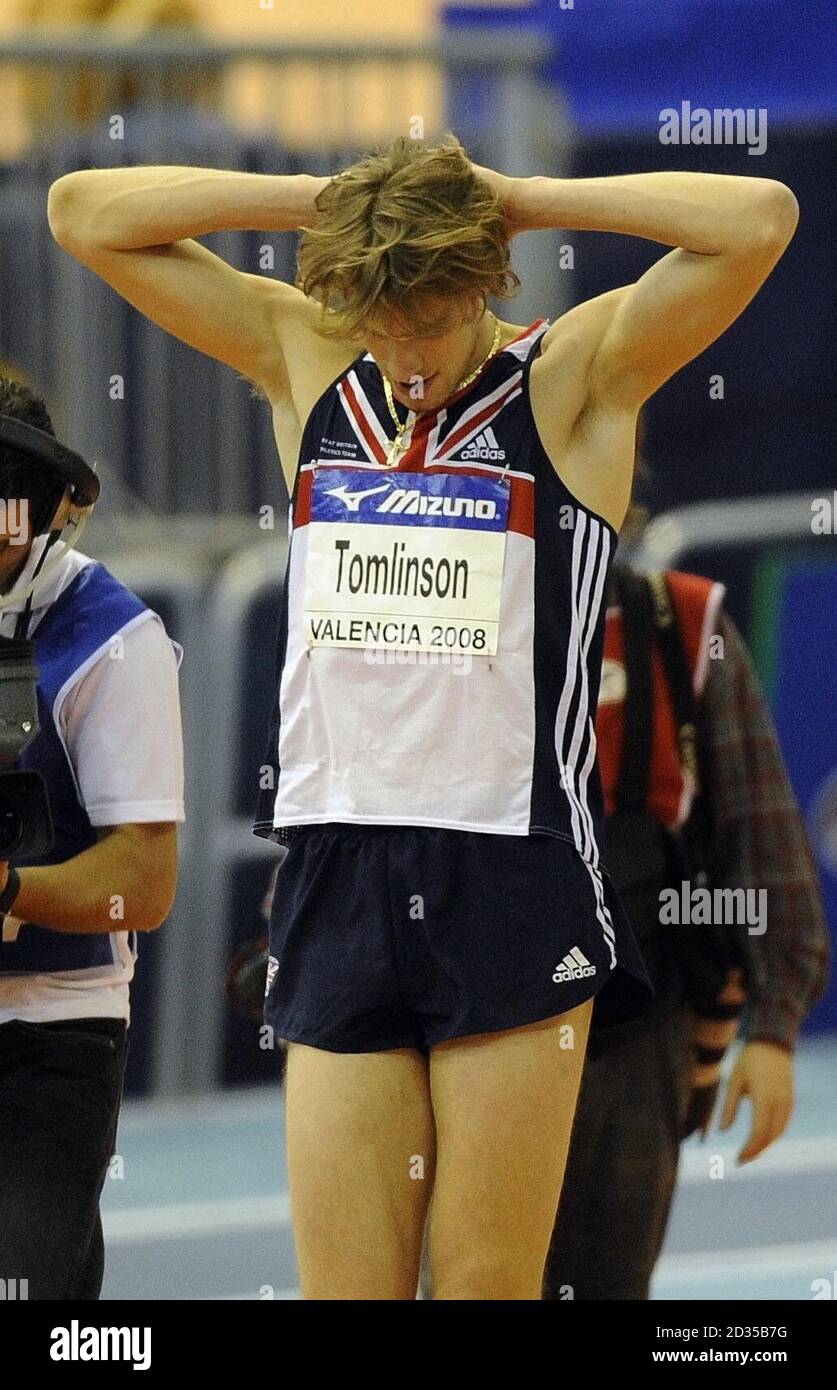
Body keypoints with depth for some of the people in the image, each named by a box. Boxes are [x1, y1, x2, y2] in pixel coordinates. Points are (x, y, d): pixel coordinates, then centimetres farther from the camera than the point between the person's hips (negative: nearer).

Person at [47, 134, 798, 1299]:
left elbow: (759, 221, -13)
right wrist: (321, 202, 2)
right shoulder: (307, 365, 11)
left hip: (515, 888, -3)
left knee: (490, 1288, -3)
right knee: (342, 1287, -1)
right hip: (339, 882, 3)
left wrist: (519, 201, -7)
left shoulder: (577, 380, 1)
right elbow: (85, 212, 12)